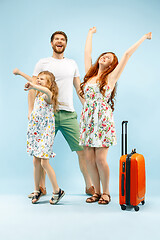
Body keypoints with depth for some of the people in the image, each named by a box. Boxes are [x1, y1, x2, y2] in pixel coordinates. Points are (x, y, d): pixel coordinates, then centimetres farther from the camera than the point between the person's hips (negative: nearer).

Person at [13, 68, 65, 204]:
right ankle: (37, 190, 22)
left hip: (45, 132, -8)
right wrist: (20, 73, 37)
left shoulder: (48, 95, -12)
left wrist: (33, 86, -39)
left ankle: (57, 191, 6)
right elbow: (33, 82, 29)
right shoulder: (39, 94, 11)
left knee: (44, 162, -8)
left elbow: (47, 90, -39)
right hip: (35, 131, 8)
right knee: (36, 161, 10)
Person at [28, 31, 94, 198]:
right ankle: (41, 187, 20)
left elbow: (79, 89, 19)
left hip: (68, 114, 2)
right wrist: (31, 110, -5)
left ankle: (89, 186, 10)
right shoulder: (43, 63, 9)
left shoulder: (72, 64, 17)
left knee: (83, 150, -3)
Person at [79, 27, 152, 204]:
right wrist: (90, 34, 35)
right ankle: (97, 192, 18)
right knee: (89, 158, 3)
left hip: (102, 120, -4)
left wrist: (143, 38, 6)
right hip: (87, 120, 4)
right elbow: (87, 52, 23)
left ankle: (106, 192, 13)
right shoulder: (90, 74, 14)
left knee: (100, 159, -6)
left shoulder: (111, 77, 4)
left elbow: (127, 55, 2)